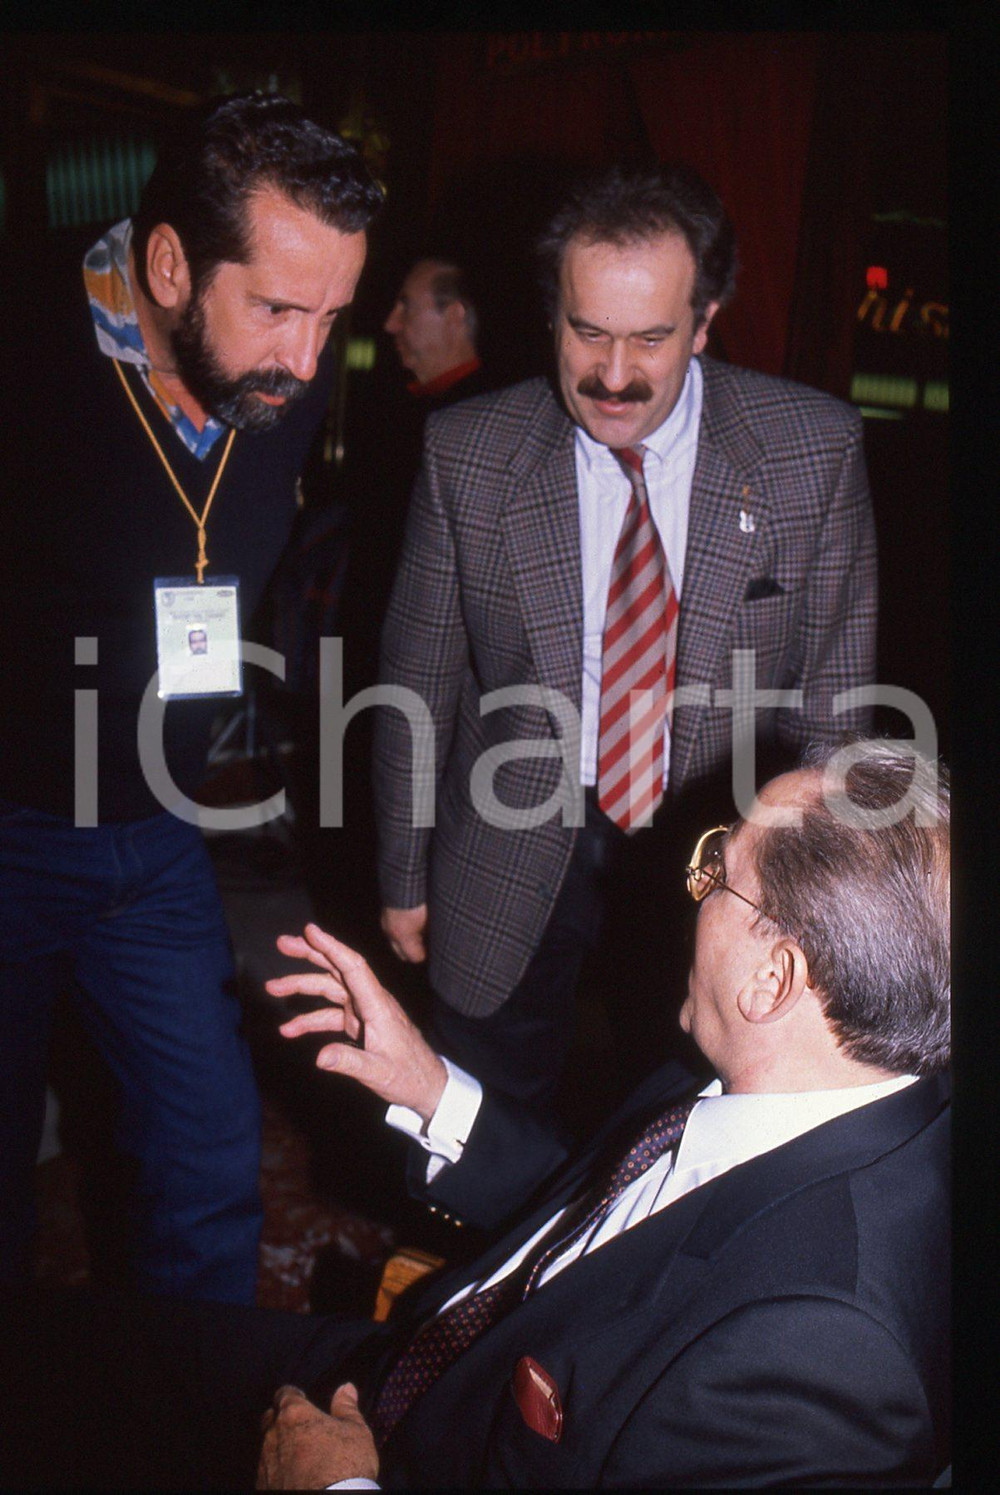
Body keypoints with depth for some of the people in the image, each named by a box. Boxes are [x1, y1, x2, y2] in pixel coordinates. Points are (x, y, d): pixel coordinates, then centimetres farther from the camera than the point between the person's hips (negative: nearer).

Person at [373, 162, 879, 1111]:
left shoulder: (814, 448, -12)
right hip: (516, 855, 0)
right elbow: (418, 681, -2)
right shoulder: (468, 454, -11)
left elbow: (832, 692, -3)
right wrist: (404, 878, 4)